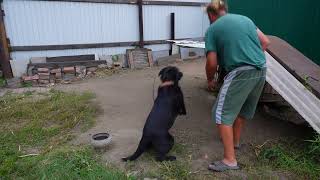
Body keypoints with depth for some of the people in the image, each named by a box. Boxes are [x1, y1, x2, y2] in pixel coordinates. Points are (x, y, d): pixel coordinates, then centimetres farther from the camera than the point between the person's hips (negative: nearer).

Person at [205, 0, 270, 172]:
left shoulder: (212, 29, 2)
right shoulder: (245, 18, 18)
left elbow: (212, 63, -1)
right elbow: (265, 42, 17)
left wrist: (210, 80, 16)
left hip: (241, 72, -7)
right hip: (261, 69, 7)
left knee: (222, 113, 1)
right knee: (243, 107, 24)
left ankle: (230, 159, 3)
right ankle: (235, 140, 43)